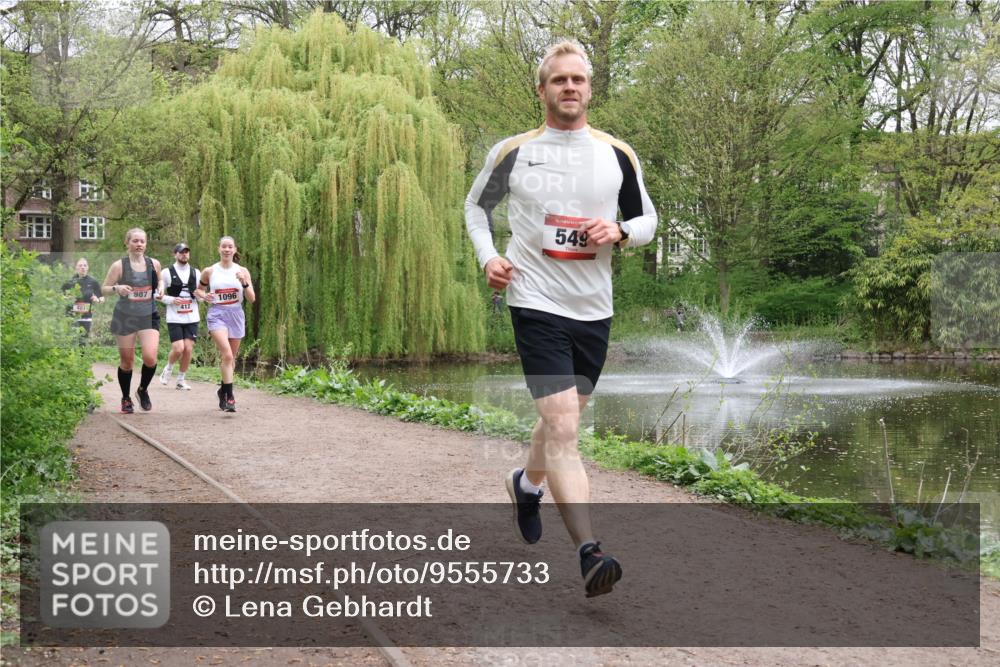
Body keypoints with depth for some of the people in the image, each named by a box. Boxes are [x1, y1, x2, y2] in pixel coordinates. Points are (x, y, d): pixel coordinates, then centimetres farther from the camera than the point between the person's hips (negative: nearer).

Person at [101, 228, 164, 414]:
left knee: (150, 358, -16)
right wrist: (117, 288, -19)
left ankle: (143, 390, 13)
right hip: (125, 318, -1)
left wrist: (160, 288, 0)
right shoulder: (119, 266, -5)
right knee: (126, 361, 6)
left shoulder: (154, 264, 3)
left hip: (149, 317, 1)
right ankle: (126, 398, 27)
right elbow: (104, 288, 1)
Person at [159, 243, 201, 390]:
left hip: (192, 317, 3)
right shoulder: (167, 272, -1)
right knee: (178, 349, -12)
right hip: (174, 318, -3)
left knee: (188, 349, -3)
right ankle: (168, 369, 19)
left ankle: (181, 379, 13)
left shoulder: (196, 272, 9)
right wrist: (171, 300, -15)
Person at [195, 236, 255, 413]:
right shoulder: (209, 271, 2)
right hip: (217, 314, -3)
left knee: (231, 358, 12)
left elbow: (252, 299, 1)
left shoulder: (242, 271, 4)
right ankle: (229, 397, -19)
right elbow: (198, 290, 17)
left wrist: (244, 283, -16)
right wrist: (204, 296, -6)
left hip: (236, 315, 3)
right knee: (227, 354, -22)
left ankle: (223, 390, 35)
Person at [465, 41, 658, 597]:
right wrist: (488, 256, -2)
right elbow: (477, 205, 15)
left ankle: (526, 484, 50)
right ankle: (590, 554, -19)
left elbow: (648, 219, 13)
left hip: (594, 310, 4)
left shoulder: (617, 154, 4)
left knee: (563, 419, 19)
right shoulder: (512, 152, 0)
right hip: (537, 304, -4)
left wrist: (619, 232, -9)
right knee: (562, 427, -16)